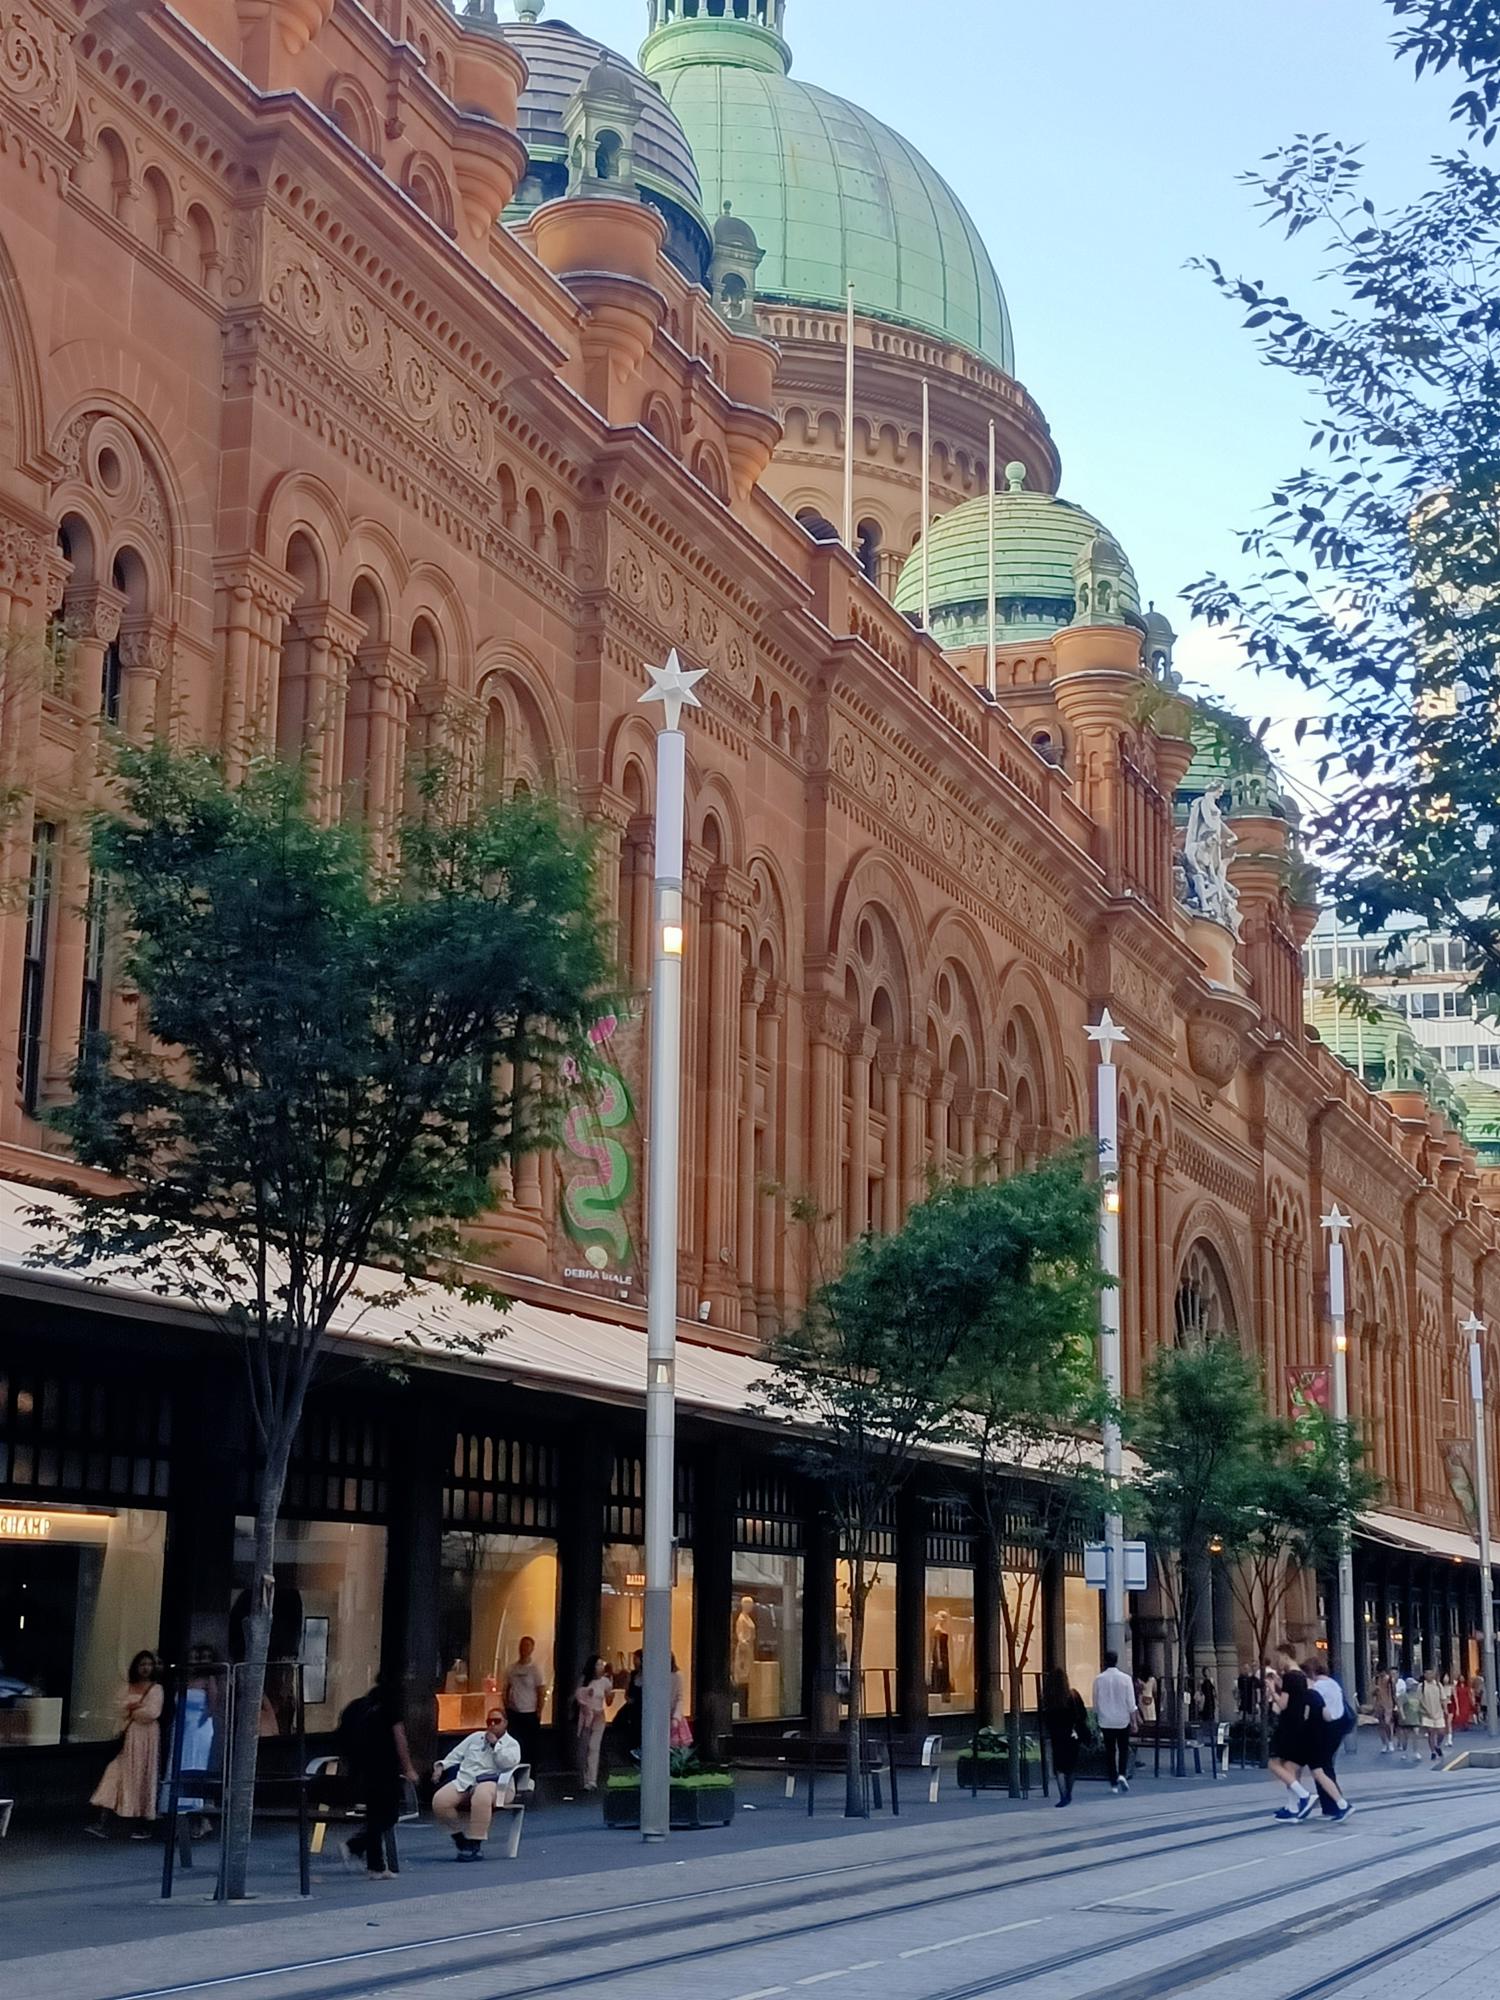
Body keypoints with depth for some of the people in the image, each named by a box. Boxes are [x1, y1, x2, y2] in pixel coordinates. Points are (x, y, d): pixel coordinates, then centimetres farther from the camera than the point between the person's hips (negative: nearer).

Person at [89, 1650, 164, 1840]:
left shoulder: (156, 1688, 1)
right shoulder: (127, 1687, 13)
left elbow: (153, 1713, -11)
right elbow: (123, 1709, 1)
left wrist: (132, 1710, -1)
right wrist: (141, 1709, -13)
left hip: (147, 1737, -3)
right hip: (128, 1737, 3)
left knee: (142, 1778, 1)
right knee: (116, 1777, -7)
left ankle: (143, 1827, 12)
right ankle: (103, 1824, -12)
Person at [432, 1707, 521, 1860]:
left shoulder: (511, 1744, 13)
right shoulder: (476, 1737, 28)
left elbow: (508, 1762, -7)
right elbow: (456, 1754, 27)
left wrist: (494, 1744, -2)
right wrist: (441, 1766, 12)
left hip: (491, 1781, -5)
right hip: (464, 1780, 5)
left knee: (480, 1798, -42)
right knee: (439, 1801, -23)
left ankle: (475, 1844, -32)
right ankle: (458, 1835, -1)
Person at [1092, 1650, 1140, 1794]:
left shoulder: (1099, 1680, -3)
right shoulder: (1125, 1679, -7)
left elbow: (1096, 1703, 4)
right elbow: (1131, 1702, -5)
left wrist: (1097, 1720, 15)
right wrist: (1134, 1720, 2)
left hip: (1106, 1721, 1)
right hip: (1123, 1720, -1)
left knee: (1109, 1751, 7)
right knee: (1124, 1749, 12)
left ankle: (1113, 1783, 6)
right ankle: (1122, 1774, -10)